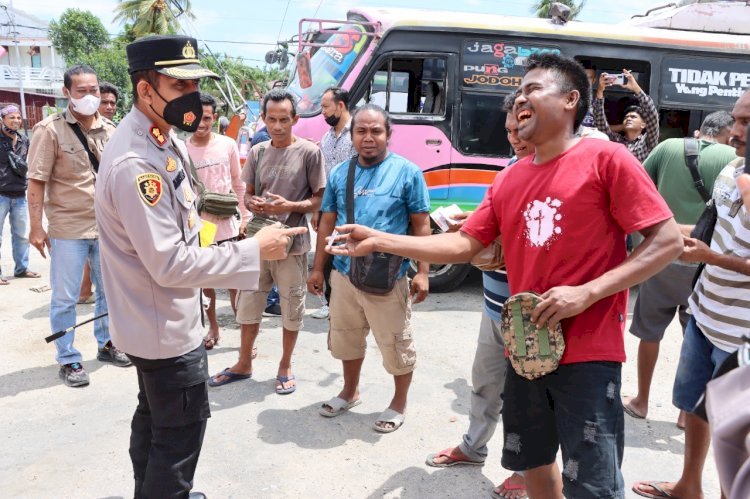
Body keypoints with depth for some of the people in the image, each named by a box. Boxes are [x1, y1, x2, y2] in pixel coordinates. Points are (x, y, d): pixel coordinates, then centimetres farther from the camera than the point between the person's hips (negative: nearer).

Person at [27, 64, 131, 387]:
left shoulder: (110, 130, 4)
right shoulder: (50, 130, -10)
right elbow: (37, 181, -10)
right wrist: (36, 227, -13)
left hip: (107, 226, 5)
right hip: (67, 229, -5)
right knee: (65, 298, 5)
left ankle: (106, 344, 34)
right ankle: (68, 360, 19)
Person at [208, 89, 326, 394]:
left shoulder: (309, 152, -7)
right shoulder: (257, 152, 7)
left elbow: (320, 199, -4)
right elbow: (247, 194, 13)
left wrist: (290, 206, -20)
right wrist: (253, 203, -10)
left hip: (292, 243, -4)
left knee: (291, 308, 9)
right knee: (248, 304, 13)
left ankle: (285, 367, 27)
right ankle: (244, 364, 31)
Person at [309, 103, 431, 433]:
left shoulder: (407, 172, -6)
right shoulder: (339, 173, 6)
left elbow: (421, 226, -6)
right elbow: (327, 223, 11)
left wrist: (422, 272, -10)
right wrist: (318, 268, 10)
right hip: (344, 274, 5)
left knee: (396, 345, 8)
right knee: (346, 339, 20)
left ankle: (399, 404, 29)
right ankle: (350, 392, 43)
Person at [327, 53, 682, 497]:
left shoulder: (606, 159, -9)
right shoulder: (509, 180, 8)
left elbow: (668, 240, -11)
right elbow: (464, 245, 7)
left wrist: (587, 293, -20)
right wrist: (379, 241, 0)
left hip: (588, 353, -6)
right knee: (532, 462, 21)